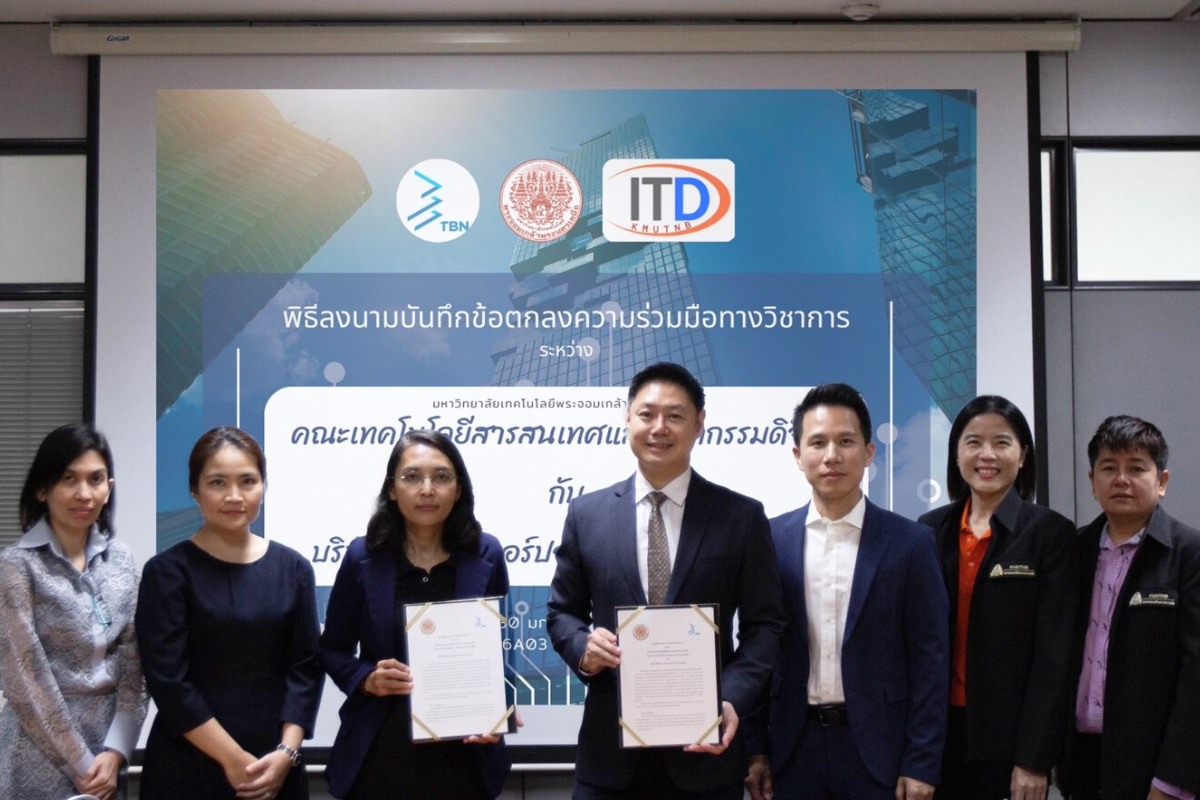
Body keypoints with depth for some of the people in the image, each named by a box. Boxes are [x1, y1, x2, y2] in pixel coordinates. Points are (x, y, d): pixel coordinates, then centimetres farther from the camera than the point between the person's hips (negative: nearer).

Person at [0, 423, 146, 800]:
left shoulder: (120, 559, 4)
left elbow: (133, 666, 4)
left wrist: (114, 753, -7)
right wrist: (82, 765, -12)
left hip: (107, 749, 4)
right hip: (42, 765, -4)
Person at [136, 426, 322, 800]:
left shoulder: (293, 568, 5)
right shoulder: (168, 571, -5)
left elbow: (305, 668, 2)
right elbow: (168, 680, -11)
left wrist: (286, 753, -10)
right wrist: (233, 759, -14)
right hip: (188, 767, -3)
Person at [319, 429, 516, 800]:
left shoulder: (486, 555, -1)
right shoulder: (363, 556, -3)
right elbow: (333, 648, 6)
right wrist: (366, 679, -13)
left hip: (464, 755, 1)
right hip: (380, 755, 0)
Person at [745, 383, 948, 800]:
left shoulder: (910, 543, -3)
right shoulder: (771, 539, 2)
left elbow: (929, 660, -3)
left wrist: (921, 765, -6)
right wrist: (755, 749, 3)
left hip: (877, 749, -1)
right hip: (794, 747, 2)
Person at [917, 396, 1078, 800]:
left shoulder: (1049, 532, -5)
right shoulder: (931, 529, 6)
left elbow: (1053, 653, -9)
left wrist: (1035, 760, -13)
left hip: (1010, 736, -3)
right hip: (939, 732, 3)